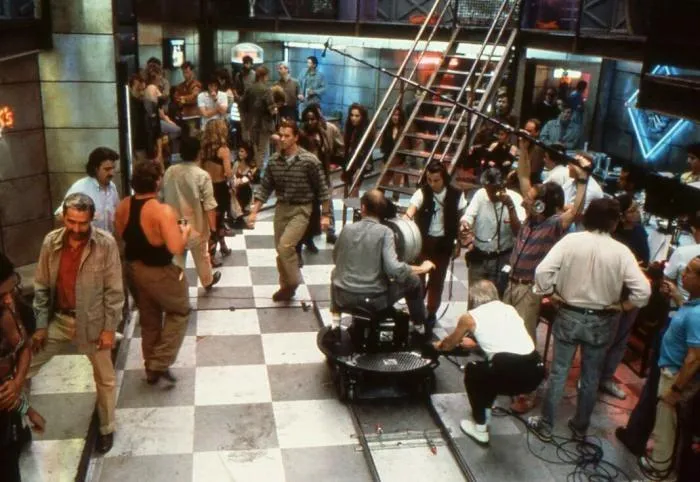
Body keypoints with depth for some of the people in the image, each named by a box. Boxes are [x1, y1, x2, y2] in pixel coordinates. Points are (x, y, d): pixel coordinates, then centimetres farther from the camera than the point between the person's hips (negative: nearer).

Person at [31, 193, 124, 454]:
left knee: (104, 378, 12)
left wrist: (109, 328, -12)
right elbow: (41, 286, 2)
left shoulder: (106, 244, -17)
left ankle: (107, 428, 34)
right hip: (58, 319, 3)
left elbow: (114, 290, -12)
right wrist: (40, 325, 0)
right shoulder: (51, 242, -7)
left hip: (92, 322, -3)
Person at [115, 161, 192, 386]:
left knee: (148, 318, 21)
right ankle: (160, 364, 10)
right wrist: (185, 231, -11)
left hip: (133, 268, 7)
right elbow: (176, 248, -29)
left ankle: (151, 367, 34)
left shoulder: (123, 206, -4)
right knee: (179, 311, 16)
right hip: (159, 272, -7)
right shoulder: (163, 211, -26)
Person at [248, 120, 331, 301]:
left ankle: (293, 282, 3)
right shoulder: (274, 160, -1)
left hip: (301, 209, -5)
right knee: (281, 250, 11)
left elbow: (322, 189, -7)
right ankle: (286, 286, 29)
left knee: (285, 246, -20)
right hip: (281, 208, 5)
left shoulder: (309, 160, -14)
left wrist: (325, 215, -7)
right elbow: (264, 187, 5)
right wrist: (254, 211, -1)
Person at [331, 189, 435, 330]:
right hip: (374, 300, -3)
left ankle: (335, 321, 34)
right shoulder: (384, 232, -12)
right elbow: (394, 269, -23)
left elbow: (336, 258, 14)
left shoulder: (347, 228, -1)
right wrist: (422, 268, -8)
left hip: (344, 298, 3)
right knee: (414, 281, 19)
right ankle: (420, 328, 31)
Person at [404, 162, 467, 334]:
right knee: (417, 277, 4)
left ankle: (431, 314, 27)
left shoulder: (456, 195, -9)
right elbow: (411, 210, -30)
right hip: (422, 241, -1)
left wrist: (458, 244, 5)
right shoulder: (422, 193, -14)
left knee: (437, 280, 10)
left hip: (443, 243, 1)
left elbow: (460, 220, 2)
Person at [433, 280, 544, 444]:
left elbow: (450, 344, 28)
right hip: (536, 372, 6)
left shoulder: (470, 317, 10)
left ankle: (480, 428, 26)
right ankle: (484, 414, 44)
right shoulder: (509, 309, 23)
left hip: (510, 372, -5)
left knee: (472, 371, 25)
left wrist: (439, 345, 51)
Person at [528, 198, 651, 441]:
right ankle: (580, 426, 32)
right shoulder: (621, 251, -12)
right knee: (591, 377, 17)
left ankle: (545, 425, 21)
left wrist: (552, 294, -6)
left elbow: (542, 271, -20)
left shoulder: (571, 240, -13)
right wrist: (620, 306, -2)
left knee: (558, 372, 12)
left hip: (569, 316, 0)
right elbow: (643, 291, -16)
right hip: (601, 322, 0)